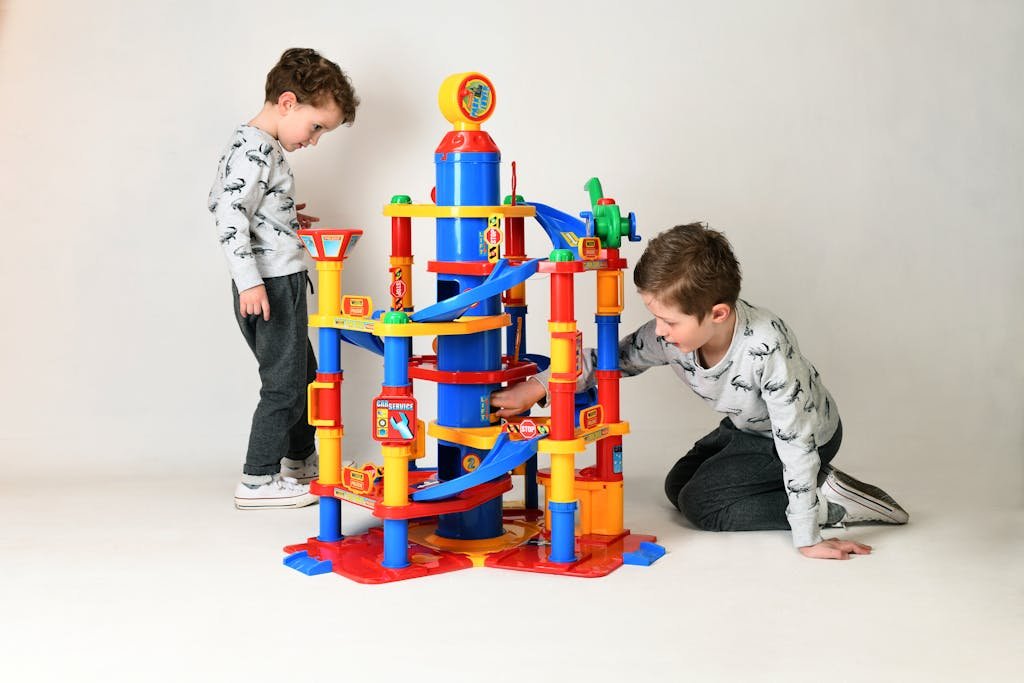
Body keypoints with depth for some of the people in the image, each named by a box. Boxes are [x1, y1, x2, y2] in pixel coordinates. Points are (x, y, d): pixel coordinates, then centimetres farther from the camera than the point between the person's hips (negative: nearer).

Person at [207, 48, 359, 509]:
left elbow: (217, 200, 23)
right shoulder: (258, 150, -17)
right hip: (270, 284, -11)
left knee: (303, 373, 20)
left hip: (279, 284, 11)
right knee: (285, 384, -3)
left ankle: (301, 461, 34)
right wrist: (249, 281, -27)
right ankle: (258, 480, 4)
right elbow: (230, 215, -25)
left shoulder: (245, 144, 15)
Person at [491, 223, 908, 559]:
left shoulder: (765, 346, -41)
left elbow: (795, 440, -36)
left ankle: (830, 502, -7)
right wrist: (533, 388, -19)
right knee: (678, 486, 15)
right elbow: (608, 358, -6)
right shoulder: (671, 333, -22)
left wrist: (807, 540, -32)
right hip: (748, 426, 8)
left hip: (811, 434, -8)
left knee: (700, 504, -14)